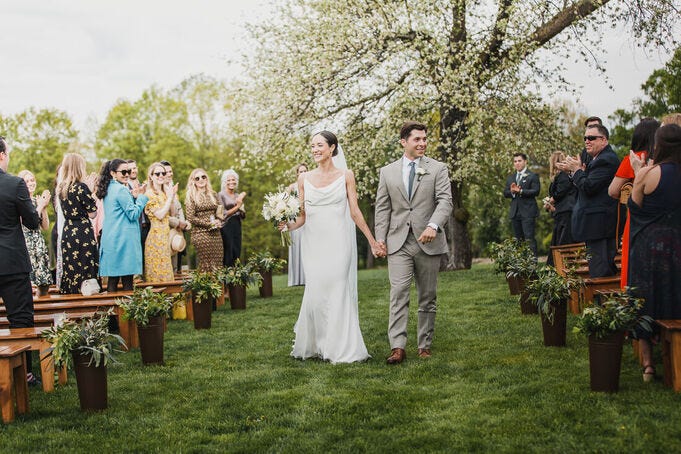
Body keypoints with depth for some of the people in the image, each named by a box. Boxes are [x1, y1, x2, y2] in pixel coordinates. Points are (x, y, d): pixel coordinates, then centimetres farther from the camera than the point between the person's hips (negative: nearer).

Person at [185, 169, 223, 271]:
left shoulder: (213, 194, 14)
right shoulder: (191, 197, 0)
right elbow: (190, 218, -6)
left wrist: (218, 222, -2)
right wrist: (208, 224, -11)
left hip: (216, 233, 5)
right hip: (201, 233, -5)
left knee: (218, 264, 0)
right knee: (206, 265, -8)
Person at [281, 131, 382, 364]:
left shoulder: (346, 176, 3)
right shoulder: (304, 178, 8)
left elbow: (355, 212, 4)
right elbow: (302, 215, 8)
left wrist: (373, 241, 2)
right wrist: (288, 225, -12)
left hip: (338, 242, -2)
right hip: (314, 242, 2)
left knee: (337, 291, -3)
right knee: (316, 294, 0)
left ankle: (339, 348, 7)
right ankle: (316, 345, 15)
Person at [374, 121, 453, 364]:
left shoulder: (438, 169, 4)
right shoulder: (387, 172, 10)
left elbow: (445, 201, -7)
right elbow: (383, 208, 11)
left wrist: (433, 226, -24)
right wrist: (380, 237, 1)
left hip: (428, 242, 0)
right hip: (398, 243, 0)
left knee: (428, 297, 7)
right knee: (398, 293, -11)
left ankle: (425, 345, 16)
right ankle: (398, 347, -14)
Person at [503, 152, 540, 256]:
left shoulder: (533, 176, 1)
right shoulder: (510, 178, 20)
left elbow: (536, 191, -11)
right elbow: (505, 193, 13)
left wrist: (520, 191, -20)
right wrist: (511, 192, -10)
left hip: (528, 212, -6)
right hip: (515, 212, 6)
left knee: (529, 238, -11)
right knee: (518, 240, 8)